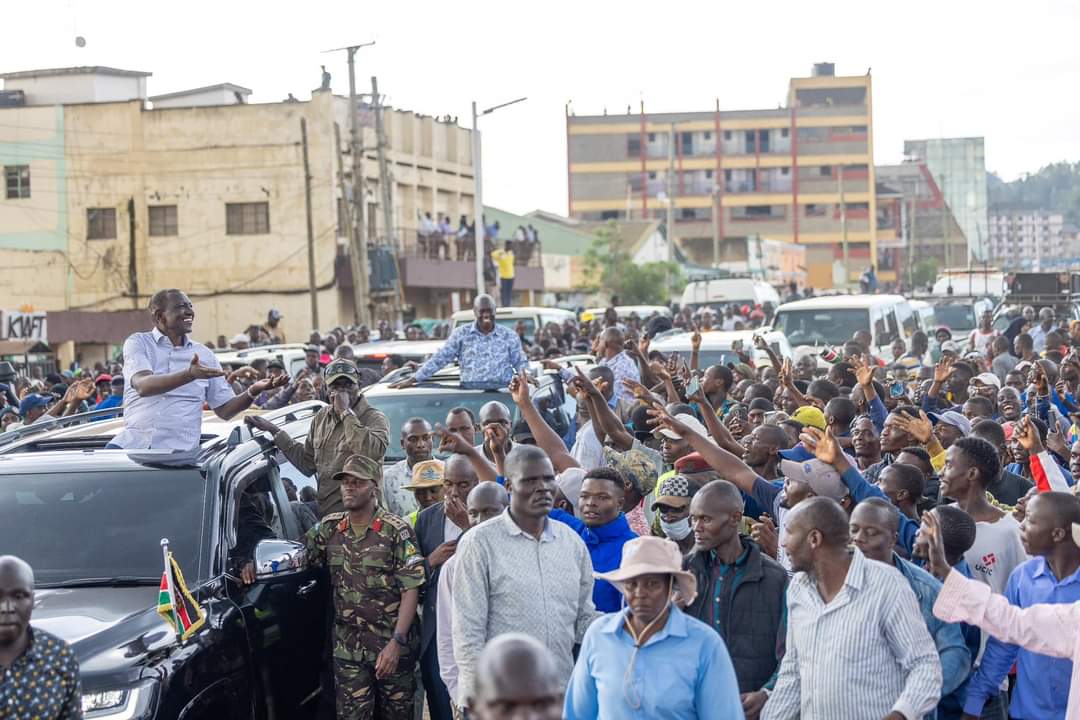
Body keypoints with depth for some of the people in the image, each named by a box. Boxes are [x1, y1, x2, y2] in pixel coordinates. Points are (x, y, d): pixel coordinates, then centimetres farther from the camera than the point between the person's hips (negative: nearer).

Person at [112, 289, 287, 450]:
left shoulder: (205, 354, 13)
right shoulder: (138, 343, 4)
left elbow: (224, 410, 12)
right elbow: (143, 386, -16)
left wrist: (253, 392, -9)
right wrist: (190, 375, -31)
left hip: (180, 449, 2)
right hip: (134, 442, -2)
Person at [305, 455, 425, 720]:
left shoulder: (397, 530, -8)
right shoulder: (329, 528, 6)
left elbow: (411, 590, -11)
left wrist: (396, 642, -19)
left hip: (393, 645, -3)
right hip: (348, 647, 3)